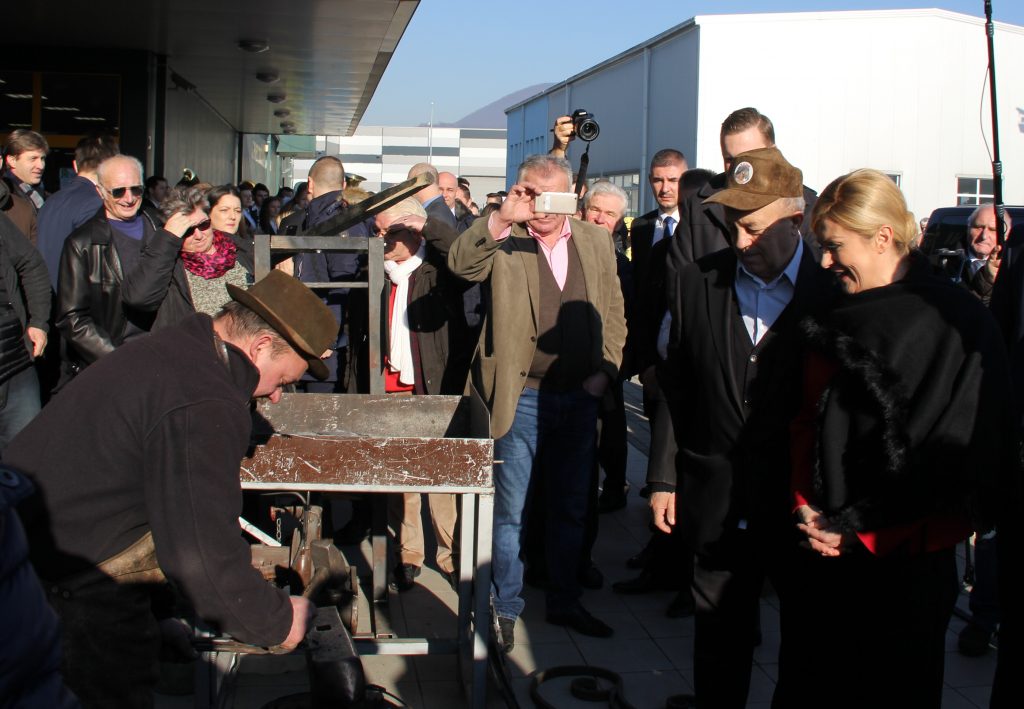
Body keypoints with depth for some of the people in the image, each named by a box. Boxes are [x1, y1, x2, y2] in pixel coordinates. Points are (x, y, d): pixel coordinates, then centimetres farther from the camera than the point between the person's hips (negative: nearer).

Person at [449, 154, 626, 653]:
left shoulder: (596, 242, 8)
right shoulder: (502, 240, -3)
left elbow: (614, 316, 11)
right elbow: (460, 264, -23)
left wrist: (605, 370, 0)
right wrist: (501, 218, -33)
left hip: (580, 397, 4)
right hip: (520, 397, -4)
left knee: (571, 507, 16)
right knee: (509, 509, 5)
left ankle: (564, 602, 32)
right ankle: (505, 609, 21)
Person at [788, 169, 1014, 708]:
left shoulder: (958, 324, -12)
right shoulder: (838, 323, 9)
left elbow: (960, 462, -15)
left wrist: (867, 533, -15)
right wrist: (804, 507, -4)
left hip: (905, 558, -5)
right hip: (826, 551, 6)